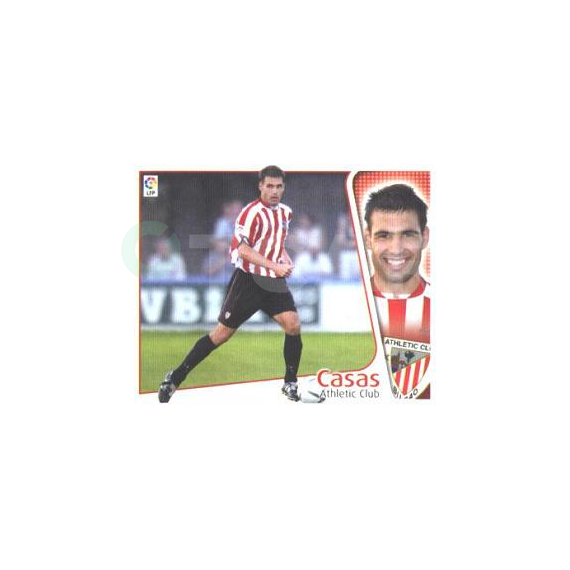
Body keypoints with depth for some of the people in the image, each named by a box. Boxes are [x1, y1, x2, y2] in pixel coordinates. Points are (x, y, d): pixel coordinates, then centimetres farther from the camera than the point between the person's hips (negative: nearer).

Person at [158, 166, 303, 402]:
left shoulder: (285, 212, 8)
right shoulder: (252, 212, -16)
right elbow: (243, 250, -22)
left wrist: (285, 259, 9)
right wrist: (274, 266, -27)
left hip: (274, 282, 6)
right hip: (247, 280, -6)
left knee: (293, 326, -12)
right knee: (222, 333, -2)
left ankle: (290, 384, 3)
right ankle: (176, 378, 8)